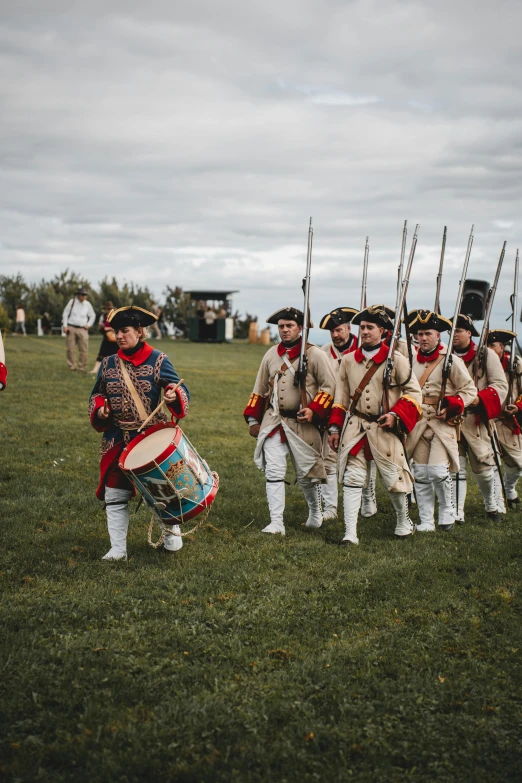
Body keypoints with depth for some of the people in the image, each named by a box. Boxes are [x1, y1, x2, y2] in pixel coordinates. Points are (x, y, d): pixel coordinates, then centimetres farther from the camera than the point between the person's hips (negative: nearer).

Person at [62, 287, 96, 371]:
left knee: (83, 349, -6)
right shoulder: (72, 302, 3)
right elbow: (65, 313, 7)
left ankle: (82, 367, 0)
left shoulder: (87, 304, 8)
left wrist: (88, 325, 9)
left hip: (82, 329, 1)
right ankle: (72, 367, 4)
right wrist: (65, 326, -1)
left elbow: (93, 315, 22)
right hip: (71, 328, -1)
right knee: (70, 349, -2)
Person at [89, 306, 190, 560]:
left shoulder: (157, 361, -6)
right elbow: (97, 394, 15)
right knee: (115, 496, 2)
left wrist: (174, 395, -33)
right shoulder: (108, 364, 5)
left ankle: (171, 530, 35)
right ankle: (118, 549, 11)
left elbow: (181, 391, -10)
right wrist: (100, 408, -6)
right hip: (117, 441, 3)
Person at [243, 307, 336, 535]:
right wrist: (253, 419, 12)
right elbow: (260, 390, 16)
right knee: (273, 472, -7)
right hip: (273, 422, 3)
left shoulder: (314, 354, -5)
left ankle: (315, 511, 36)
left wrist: (314, 409, -18)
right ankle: (276, 523, -4)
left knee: (305, 474, 9)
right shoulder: (271, 354, 10)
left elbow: (329, 386, -5)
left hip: (302, 424, -3)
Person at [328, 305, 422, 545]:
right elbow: (341, 398, 12)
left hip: (384, 428, -2)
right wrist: (335, 428, 8)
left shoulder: (396, 360, -4)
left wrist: (395, 414, -16)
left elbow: (414, 392, -2)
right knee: (352, 480, -4)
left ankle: (403, 520, 34)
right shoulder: (348, 360, 7)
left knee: (393, 478, 7)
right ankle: (350, 533, -2)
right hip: (354, 427, 2)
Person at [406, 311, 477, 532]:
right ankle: (426, 521, 13)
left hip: (442, 423, -4)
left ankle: (447, 512, 10)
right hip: (417, 422, 4)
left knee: (438, 470, -15)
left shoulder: (451, 360, -4)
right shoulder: (412, 360, 8)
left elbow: (470, 390, -2)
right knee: (420, 473, 4)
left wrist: (450, 408, -16)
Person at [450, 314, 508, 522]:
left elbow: (500, 385, -5)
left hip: (476, 420, -2)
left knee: (483, 465, 5)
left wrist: (480, 398, -21)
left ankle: (491, 504, 30)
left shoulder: (486, 355, 1)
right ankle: (456, 513, 4)